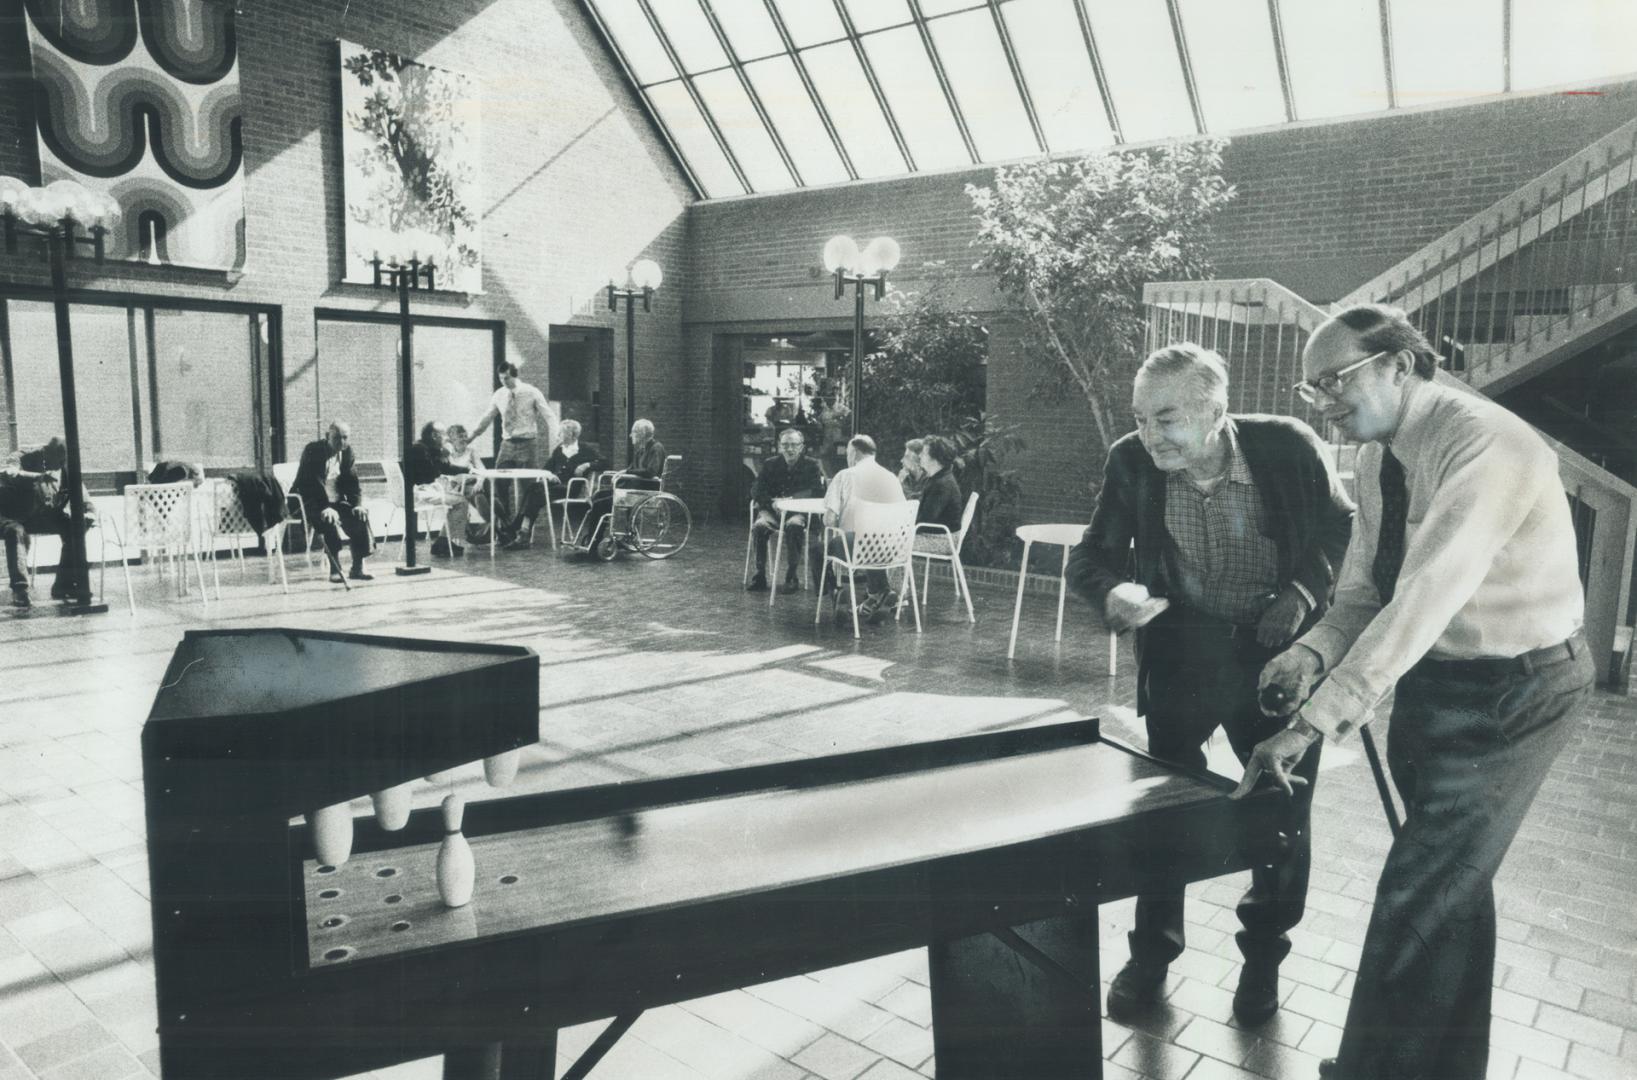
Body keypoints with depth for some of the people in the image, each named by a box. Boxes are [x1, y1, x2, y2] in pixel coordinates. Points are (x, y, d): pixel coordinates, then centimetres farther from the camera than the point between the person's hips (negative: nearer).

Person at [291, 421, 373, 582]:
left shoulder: (347, 452, 4)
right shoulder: (313, 450, -14)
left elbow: (353, 482, 6)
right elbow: (312, 483, -23)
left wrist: (358, 505, -12)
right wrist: (325, 508, -35)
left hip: (336, 501, 5)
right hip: (311, 503, -5)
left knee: (360, 516, -18)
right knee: (329, 519, -34)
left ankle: (357, 568, -12)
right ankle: (335, 569, -26)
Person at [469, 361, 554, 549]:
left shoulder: (532, 394, -4)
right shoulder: (499, 396, 6)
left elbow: (548, 418, -2)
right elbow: (486, 419, 16)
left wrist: (551, 445, -11)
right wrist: (469, 439, 14)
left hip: (528, 444, -4)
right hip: (507, 445, 4)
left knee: (530, 489, -4)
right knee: (498, 486, -4)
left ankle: (524, 533, 3)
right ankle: (505, 527, 9)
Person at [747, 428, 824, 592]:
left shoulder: (811, 465, 5)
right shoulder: (770, 465, 11)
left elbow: (817, 491, -9)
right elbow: (755, 490, 2)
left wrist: (792, 499, -21)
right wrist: (772, 502, -18)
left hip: (799, 512, -2)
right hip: (772, 510, 2)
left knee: (794, 526, -37)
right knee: (760, 526, -30)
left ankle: (791, 576, -26)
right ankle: (760, 576, -22)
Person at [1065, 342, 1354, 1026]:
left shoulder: (1288, 448, -18)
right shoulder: (1131, 463, -15)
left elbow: (1342, 528, -2)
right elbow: (1090, 556, -6)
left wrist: (1305, 590, -20)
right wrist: (1115, 590, -29)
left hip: (1279, 649, 0)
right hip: (1182, 648, 1)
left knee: (1283, 812, 9)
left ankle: (1263, 956, 33)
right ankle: (1151, 951, 27)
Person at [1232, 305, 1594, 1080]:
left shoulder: (1486, 447, -27)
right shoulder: (1378, 456, 1)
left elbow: (1422, 601, -36)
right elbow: (1365, 588, 3)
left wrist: (1313, 722, -39)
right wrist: (1314, 652, -19)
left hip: (1511, 689, -8)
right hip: (1434, 675, 8)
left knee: (1417, 896, -6)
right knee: (1452, 883, 20)